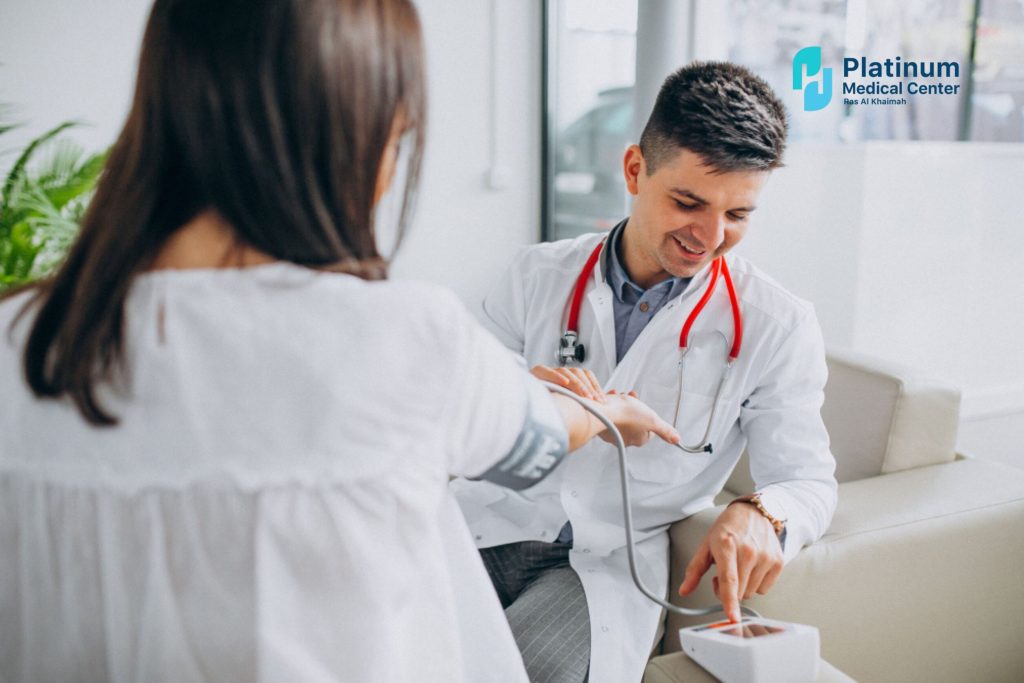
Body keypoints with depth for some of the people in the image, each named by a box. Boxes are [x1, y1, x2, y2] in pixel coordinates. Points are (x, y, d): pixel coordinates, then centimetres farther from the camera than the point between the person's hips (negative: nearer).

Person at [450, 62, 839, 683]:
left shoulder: (777, 327, -1)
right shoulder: (538, 276, 3)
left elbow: (808, 477, -1)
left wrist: (763, 514, -26)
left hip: (611, 563, -1)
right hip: (494, 526, 2)